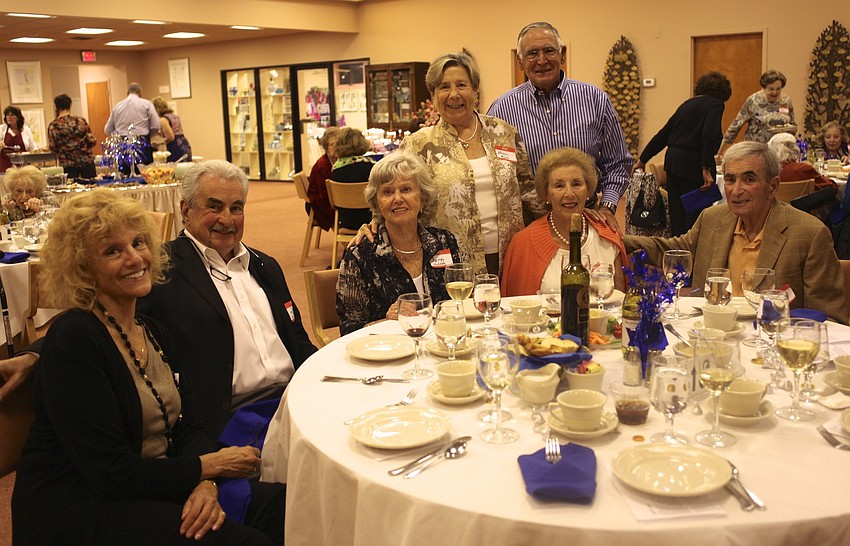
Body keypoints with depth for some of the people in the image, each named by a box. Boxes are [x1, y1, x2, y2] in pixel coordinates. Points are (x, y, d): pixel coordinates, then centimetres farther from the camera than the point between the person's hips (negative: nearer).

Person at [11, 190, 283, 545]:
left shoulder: (155, 333, 9)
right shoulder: (72, 339, -15)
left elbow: (189, 427, 5)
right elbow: (111, 473, -19)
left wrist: (205, 485, -16)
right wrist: (209, 466, -11)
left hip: (152, 495, 7)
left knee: (284, 507, -10)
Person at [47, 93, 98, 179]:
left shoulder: (53, 126, -6)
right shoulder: (80, 121, -6)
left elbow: (53, 148, -4)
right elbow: (92, 142, -5)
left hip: (68, 165, 0)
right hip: (87, 161, 0)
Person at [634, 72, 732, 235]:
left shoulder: (688, 104, 19)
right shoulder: (716, 104, -2)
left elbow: (663, 134, 21)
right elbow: (709, 135, -19)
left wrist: (642, 159, 26)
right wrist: (707, 169, -21)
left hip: (672, 161, 7)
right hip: (693, 165, -7)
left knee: (678, 215, 13)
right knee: (696, 216, -3)